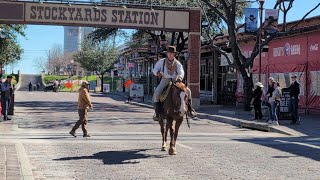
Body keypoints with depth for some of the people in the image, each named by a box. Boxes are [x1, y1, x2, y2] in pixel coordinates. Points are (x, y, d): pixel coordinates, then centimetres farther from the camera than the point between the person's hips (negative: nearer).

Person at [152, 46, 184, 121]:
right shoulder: (161, 61, 9)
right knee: (156, 93, -27)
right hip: (165, 80, -1)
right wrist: (158, 72, -18)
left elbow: (181, 72, -5)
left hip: (175, 81, 1)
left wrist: (180, 77, -29)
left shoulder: (177, 63, 8)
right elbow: (154, 69, 7)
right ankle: (157, 113, -20)